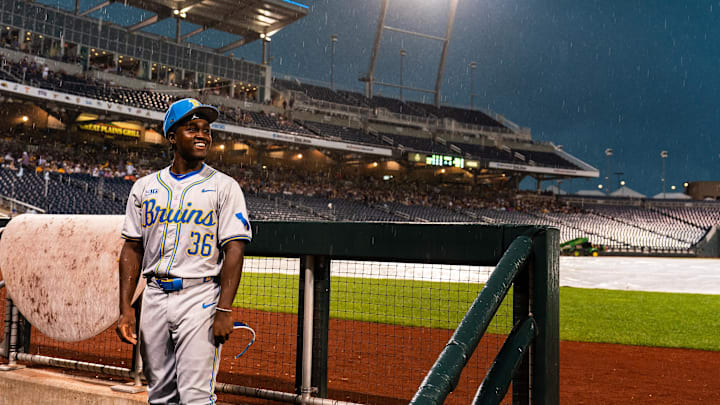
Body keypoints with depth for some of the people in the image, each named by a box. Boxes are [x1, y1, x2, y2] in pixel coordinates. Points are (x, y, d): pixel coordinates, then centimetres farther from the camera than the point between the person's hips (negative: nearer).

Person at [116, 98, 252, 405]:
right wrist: (125, 307, 1)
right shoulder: (145, 187, 11)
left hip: (200, 298, -4)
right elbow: (132, 248, 10)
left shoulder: (224, 186, 0)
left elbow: (234, 249, -7)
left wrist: (224, 310, -16)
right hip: (154, 297, 4)